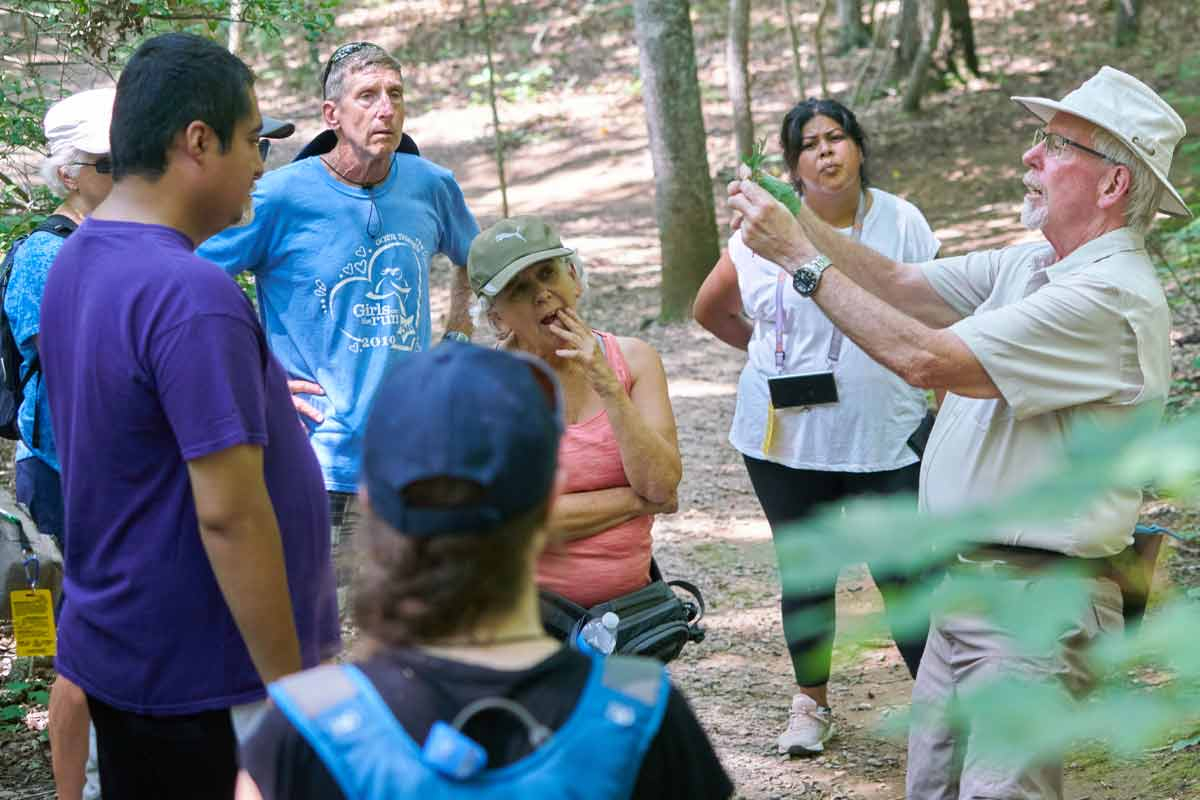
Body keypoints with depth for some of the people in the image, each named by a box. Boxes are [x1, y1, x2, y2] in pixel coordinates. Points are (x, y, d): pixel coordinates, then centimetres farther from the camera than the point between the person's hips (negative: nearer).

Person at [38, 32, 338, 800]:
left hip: (113, 650, 9)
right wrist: (293, 692, -21)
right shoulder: (192, 296, -24)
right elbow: (228, 513, -25)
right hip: (208, 679, -9)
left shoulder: (75, 264, 5)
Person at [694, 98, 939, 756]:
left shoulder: (901, 223, -2)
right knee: (806, 573, 13)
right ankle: (811, 702, 29)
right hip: (788, 438, 2)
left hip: (886, 438, -2)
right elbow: (709, 309, 15)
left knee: (902, 574, -5)